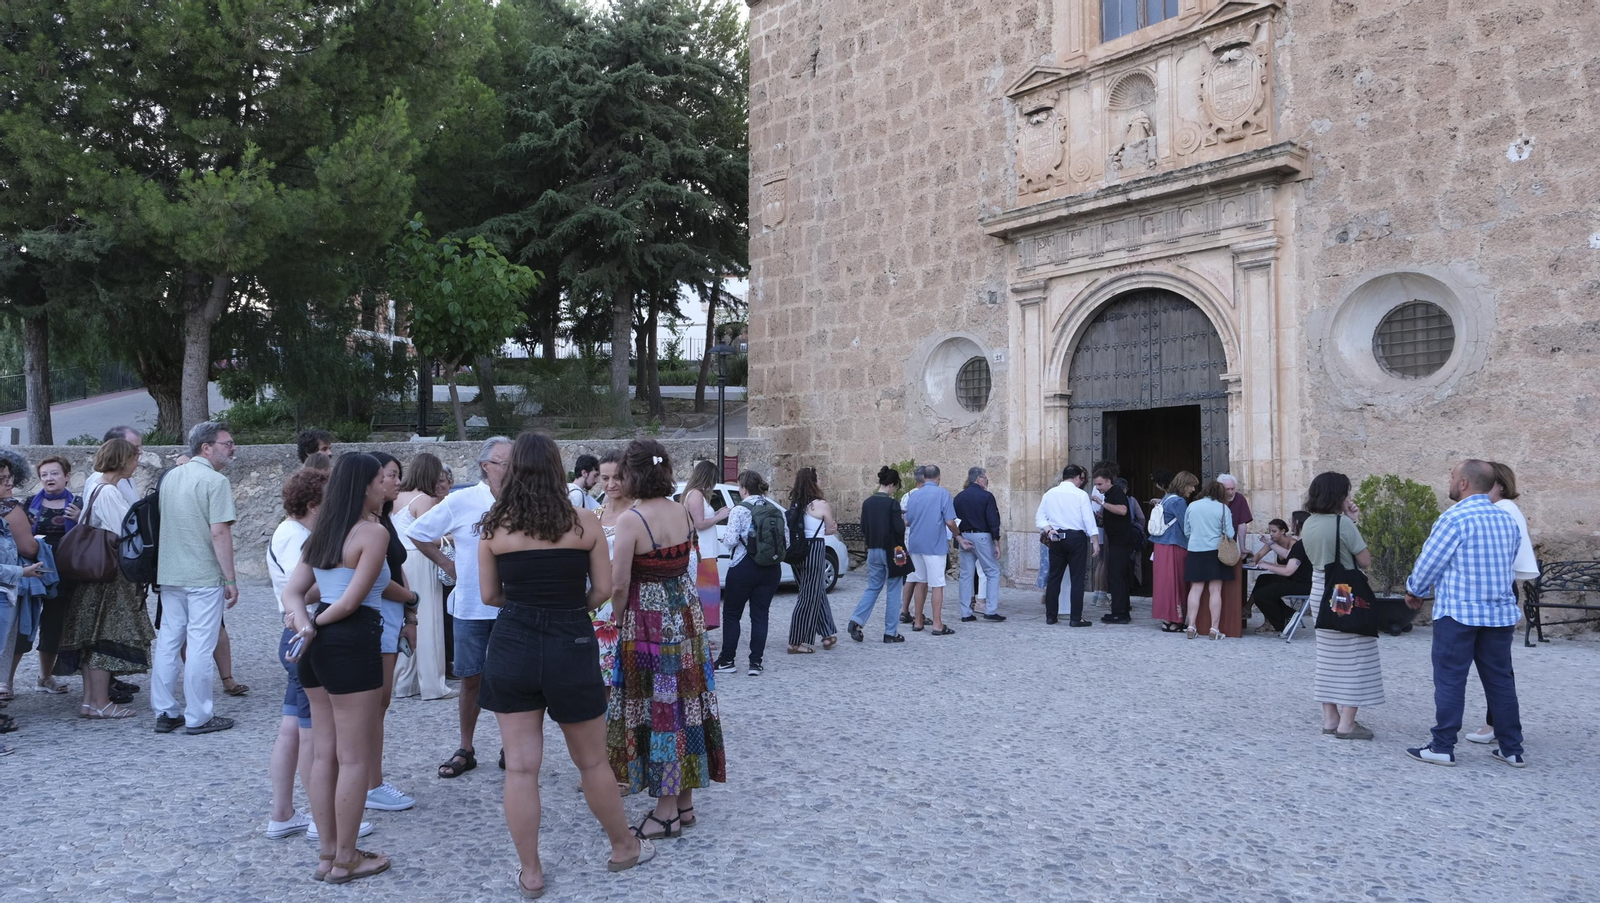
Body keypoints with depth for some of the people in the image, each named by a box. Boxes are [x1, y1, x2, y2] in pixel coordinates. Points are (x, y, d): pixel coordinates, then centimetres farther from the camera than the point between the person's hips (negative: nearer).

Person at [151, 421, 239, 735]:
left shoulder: (170, 477, 12)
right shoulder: (215, 481, -13)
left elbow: (160, 526, 20)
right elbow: (219, 532, -18)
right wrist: (230, 579, -14)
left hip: (169, 576, 8)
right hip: (204, 577, -8)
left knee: (167, 643, 12)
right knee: (200, 647, -1)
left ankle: (165, 712, 19)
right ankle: (197, 717, 5)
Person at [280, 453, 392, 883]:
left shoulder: (321, 533, 14)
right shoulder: (374, 532, -12)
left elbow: (292, 591, 7)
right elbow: (352, 601, -16)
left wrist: (305, 624, -8)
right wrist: (320, 623, 0)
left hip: (318, 645, 9)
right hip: (352, 644, -9)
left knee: (324, 754, 15)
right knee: (355, 759, 3)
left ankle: (327, 852, 25)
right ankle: (345, 860, 12)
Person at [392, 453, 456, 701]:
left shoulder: (397, 498, 11)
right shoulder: (424, 500, -12)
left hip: (397, 564, 8)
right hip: (419, 563, -8)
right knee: (427, 623, -1)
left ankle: (404, 682, 21)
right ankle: (432, 685, 5)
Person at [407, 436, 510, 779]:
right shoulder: (462, 502, -6)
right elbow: (418, 533, 6)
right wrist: (446, 564, 3)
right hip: (471, 606, 0)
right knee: (471, 679, 9)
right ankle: (465, 750, 24)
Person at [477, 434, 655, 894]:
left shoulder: (494, 526, -3)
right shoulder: (584, 521, -5)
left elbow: (489, 595, 3)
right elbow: (603, 588, -2)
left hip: (512, 648, 1)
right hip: (571, 647, -1)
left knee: (520, 766, 9)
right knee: (592, 760, 15)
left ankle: (530, 872, 18)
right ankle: (623, 847, 32)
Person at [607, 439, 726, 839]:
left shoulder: (631, 520, -18)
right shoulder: (682, 512, 2)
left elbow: (619, 584, -17)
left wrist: (620, 620, -1)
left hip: (649, 621, -7)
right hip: (686, 615, 7)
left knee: (657, 709, 3)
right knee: (684, 703, 14)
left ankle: (667, 811, 12)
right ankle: (685, 802, 26)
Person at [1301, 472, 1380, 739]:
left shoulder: (1309, 523, 5)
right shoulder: (1343, 523, -17)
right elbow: (1365, 560, -12)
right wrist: (1352, 522, -5)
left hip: (1320, 591, 8)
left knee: (1329, 657, 14)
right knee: (1353, 658, -1)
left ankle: (1330, 718, 18)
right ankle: (1346, 724, -1)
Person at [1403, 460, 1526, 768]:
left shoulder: (1455, 518, -12)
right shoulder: (1509, 521, 8)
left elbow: (1429, 562, -7)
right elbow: (1509, 567, 16)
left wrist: (1414, 591, 10)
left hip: (1458, 611, -6)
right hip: (1501, 611, 6)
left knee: (1450, 680, 0)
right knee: (1500, 680, 12)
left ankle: (1443, 748, 3)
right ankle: (1512, 749, 16)